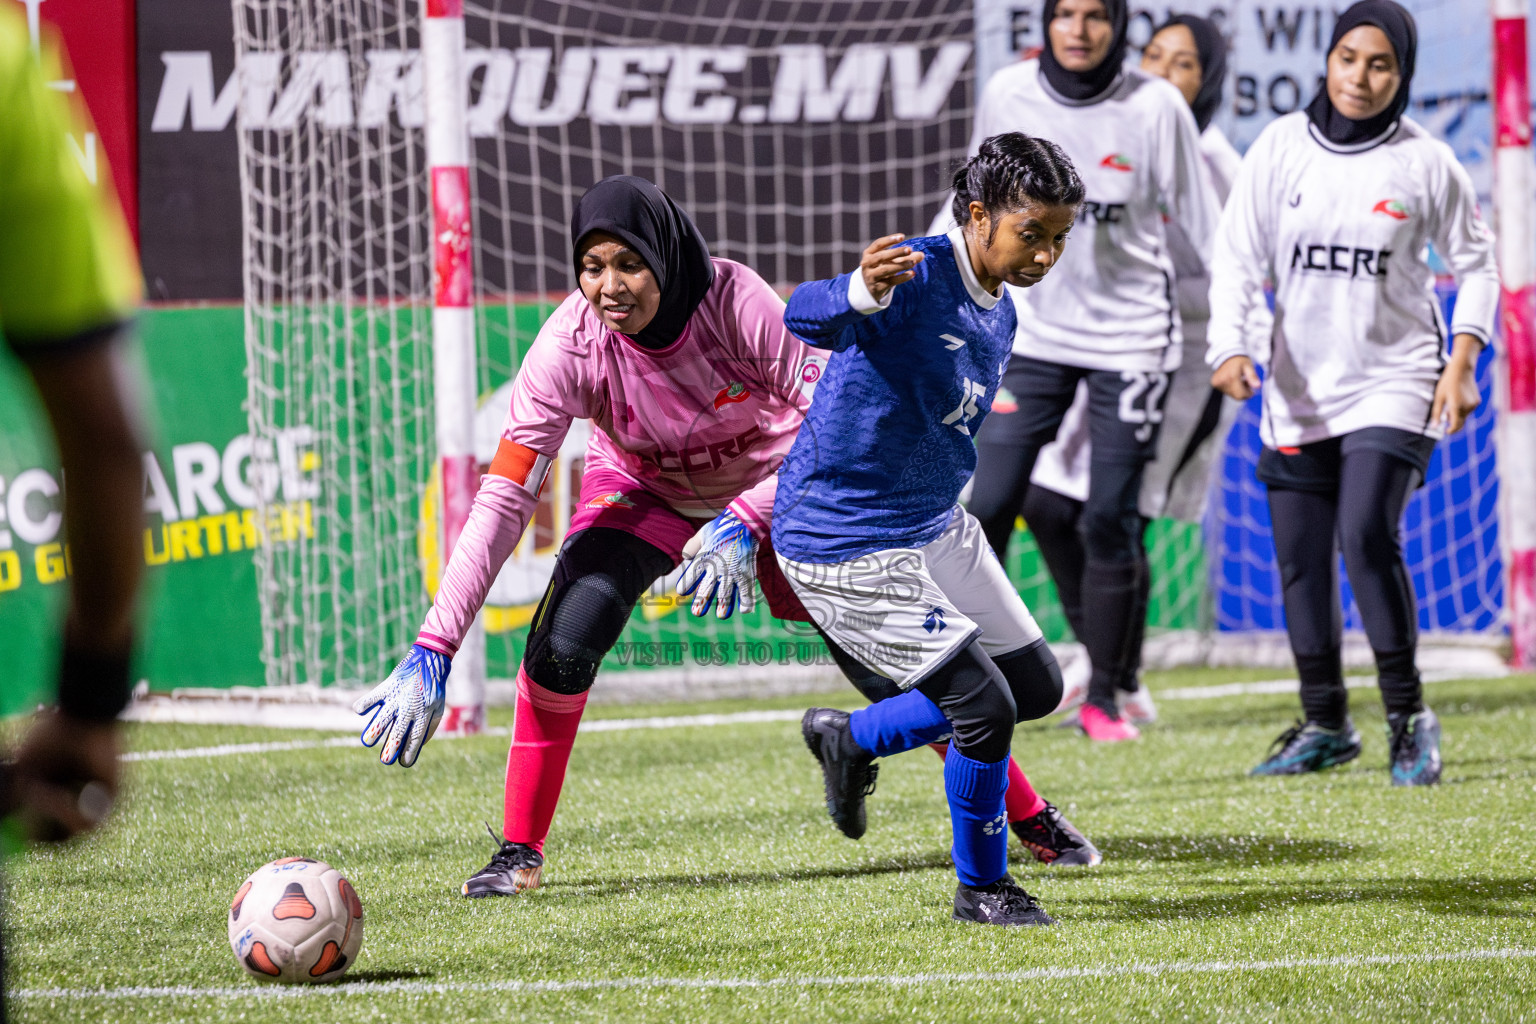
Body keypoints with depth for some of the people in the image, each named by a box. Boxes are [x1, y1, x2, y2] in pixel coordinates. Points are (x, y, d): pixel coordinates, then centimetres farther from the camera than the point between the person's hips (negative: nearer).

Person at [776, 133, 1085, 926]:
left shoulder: (999, 314, 7)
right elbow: (808, 318, -42)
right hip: (845, 549, -9)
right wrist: (861, 292, -65)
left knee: (1036, 687, 14)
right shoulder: (918, 276, -22)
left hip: (936, 527, 9)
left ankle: (851, 740, 29)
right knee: (986, 709, -11)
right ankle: (981, 888, 10)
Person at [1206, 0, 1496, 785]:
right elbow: (1238, 256, -3)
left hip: (1393, 381, -3)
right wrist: (1230, 346, -19)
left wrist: (1461, 362, -5)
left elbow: (1474, 264, 6)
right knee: (1298, 558, 6)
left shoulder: (1426, 163, -5)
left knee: (1366, 535, -21)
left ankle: (1408, 716, -8)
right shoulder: (1281, 148, -2)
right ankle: (1325, 724, 23)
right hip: (1298, 389, 3)